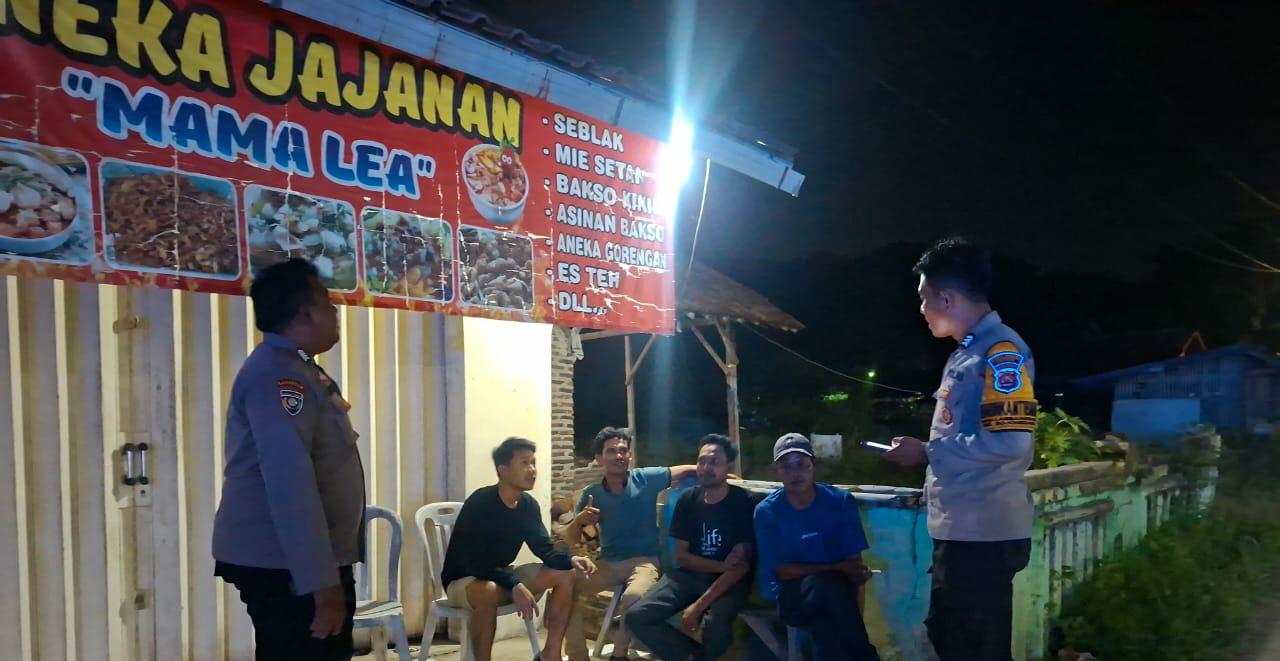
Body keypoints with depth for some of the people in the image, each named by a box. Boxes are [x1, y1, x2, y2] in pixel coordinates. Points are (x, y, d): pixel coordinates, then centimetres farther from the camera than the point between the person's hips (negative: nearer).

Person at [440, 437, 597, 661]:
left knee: (566, 574, -7)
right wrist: (515, 585, -38)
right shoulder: (479, 503, -24)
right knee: (489, 591, -42)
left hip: (501, 576, 7)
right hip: (463, 580, -7)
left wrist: (570, 559, -22)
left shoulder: (528, 504, -3)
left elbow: (545, 549, -1)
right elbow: (474, 562, -29)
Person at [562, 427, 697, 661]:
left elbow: (690, 470, 4)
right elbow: (570, 540, 2)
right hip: (607, 563, 3)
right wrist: (579, 520, -19)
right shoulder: (591, 494, 1)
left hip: (644, 560, -3)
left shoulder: (646, 479, -5)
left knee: (633, 597, -35)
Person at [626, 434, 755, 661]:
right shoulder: (688, 499, 2)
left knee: (714, 625, -35)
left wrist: (699, 605, -23)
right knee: (637, 616, -17)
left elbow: (742, 565, -16)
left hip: (730, 581, -4)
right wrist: (722, 565, -15)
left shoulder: (743, 502, -11)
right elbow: (681, 556, 3)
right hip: (690, 575, 4)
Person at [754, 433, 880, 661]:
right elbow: (783, 571, -8)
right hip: (791, 595, -1)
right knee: (827, 583, -33)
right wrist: (837, 569, -17)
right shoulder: (766, 511, -8)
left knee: (825, 630, -33)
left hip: (835, 591, 1)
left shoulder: (841, 501, -5)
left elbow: (855, 563, -8)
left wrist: (855, 622, -20)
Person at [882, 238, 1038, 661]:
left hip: (984, 534, -10)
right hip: (958, 529, 10)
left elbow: (1009, 442, -26)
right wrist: (920, 454, 10)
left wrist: (928, 452, -16)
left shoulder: (1000, 350, -16)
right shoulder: (966, 353, 14)